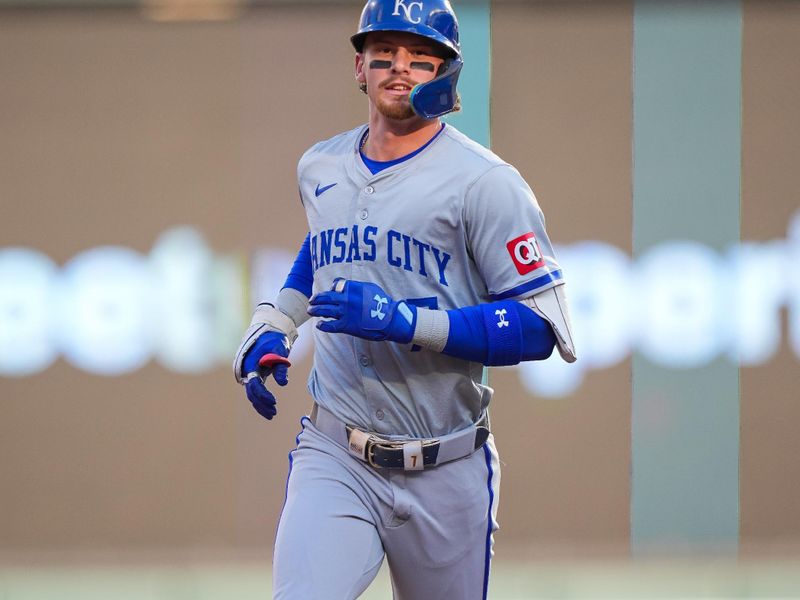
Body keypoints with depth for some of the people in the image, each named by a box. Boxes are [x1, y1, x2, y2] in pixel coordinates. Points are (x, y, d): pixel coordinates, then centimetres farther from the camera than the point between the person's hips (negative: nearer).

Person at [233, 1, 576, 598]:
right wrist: (269, 330, 17)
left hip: (446, 476, -2)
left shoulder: (485, 182, -9)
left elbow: (540, 328, -13)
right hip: (334, 459, 3)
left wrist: (405, 321, -22)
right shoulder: (319, 169, 10)